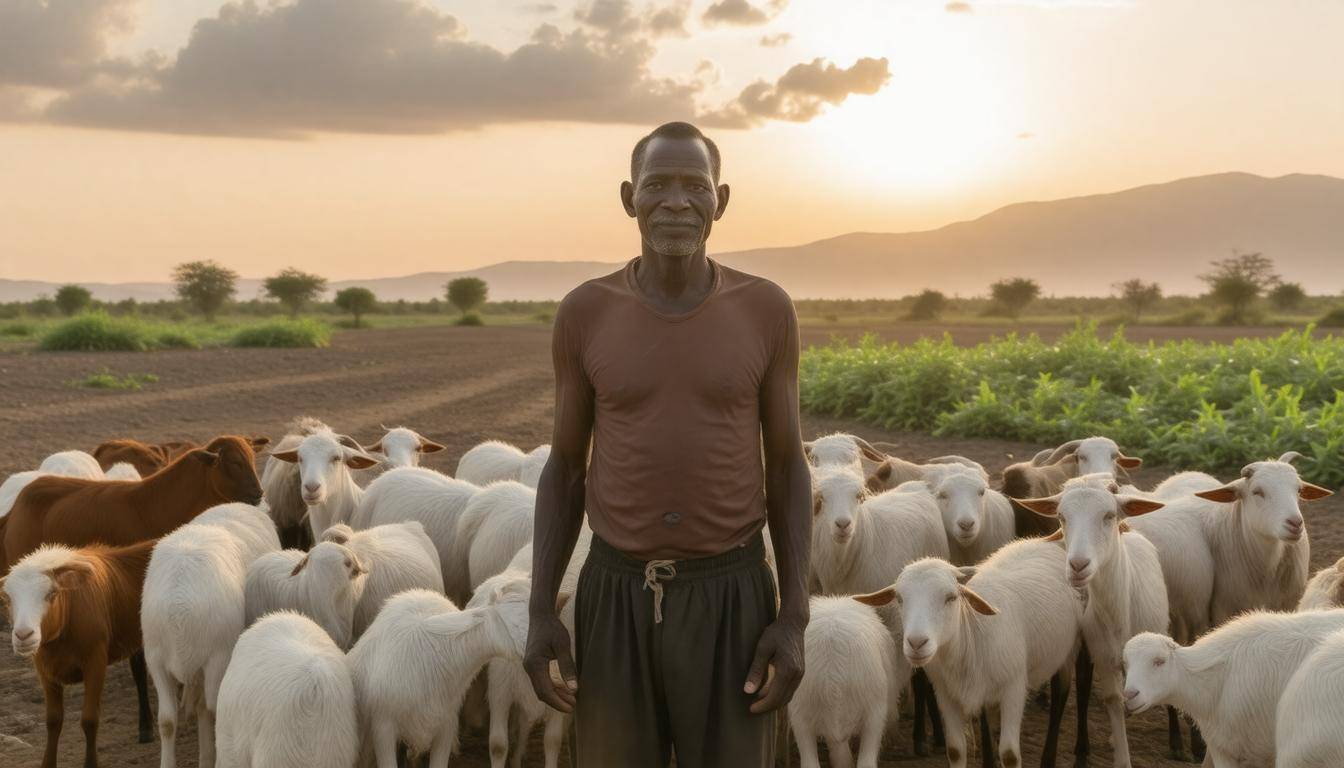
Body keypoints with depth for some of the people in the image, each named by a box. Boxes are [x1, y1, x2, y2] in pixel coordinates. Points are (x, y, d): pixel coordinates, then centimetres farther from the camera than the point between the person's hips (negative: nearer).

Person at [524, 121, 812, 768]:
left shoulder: (765, 311, -4)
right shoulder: (585, 314, -3)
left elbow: (787, 469, 1)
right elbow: (564, 470, 4)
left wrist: (795, 620, -6)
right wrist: (539, 612, -4)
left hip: (732, 600, 0)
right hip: (617, 600, 1)